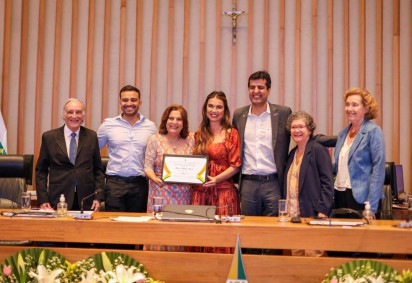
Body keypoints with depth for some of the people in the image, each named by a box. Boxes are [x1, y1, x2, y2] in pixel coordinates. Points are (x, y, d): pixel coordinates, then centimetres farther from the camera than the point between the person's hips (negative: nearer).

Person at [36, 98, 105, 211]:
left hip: (86, 202, 1)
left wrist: (98, 197, 1)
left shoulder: (91, 136, 6)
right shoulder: (49, 137, 3)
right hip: (58, 201, -1)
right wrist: (43, 200, -1)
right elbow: (41, 170, 7)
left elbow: (98, 169, 11)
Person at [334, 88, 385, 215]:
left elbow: (378, 168, -12)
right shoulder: (343, 133, 13)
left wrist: (371, 205, -18)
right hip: (340, 194, 6)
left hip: (360, 197, -6)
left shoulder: (373, 131, -7)